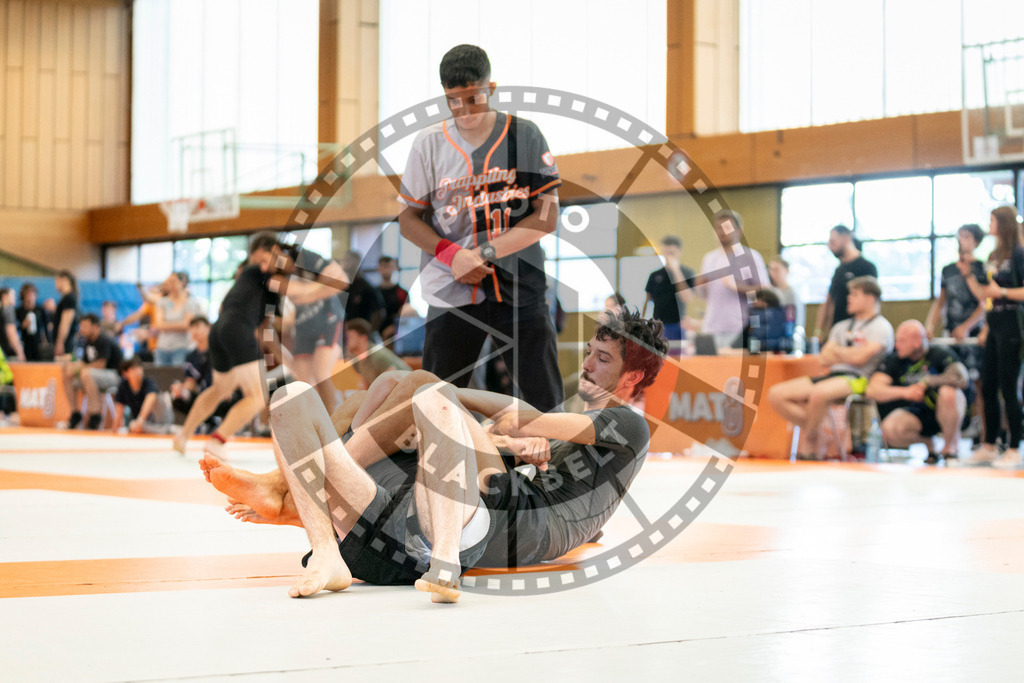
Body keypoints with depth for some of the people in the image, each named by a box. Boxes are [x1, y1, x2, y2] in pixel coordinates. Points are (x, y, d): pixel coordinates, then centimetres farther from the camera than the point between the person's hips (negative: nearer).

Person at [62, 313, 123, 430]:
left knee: (86, 373, -35)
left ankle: (95, 413, -29)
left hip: (114, 375, -9)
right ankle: (75, 412, 1)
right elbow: (84, 363, 12)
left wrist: (80, 367, -17)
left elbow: (101, 365, -24)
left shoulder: (104, 341, -17)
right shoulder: (88, 341, 9)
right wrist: (69, 363, -8)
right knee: (67, 376, -3)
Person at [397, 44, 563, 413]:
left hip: (520, 289, 0)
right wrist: (452, 256, -13)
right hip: (451, 295, 1)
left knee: (547, 403, 2)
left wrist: (483, 252, -14)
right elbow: (408, 219, 5)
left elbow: (547, 217, -5)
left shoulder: (524, 136, -1)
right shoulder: (428, 143, 2)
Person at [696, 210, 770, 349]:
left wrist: (738, 286, -18)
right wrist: (701, 285, 1)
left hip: (740, 328, -5)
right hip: (711, 327, 5)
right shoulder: (709, 258, 16)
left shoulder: (751, 257, 0)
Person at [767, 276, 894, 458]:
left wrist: (836, 350, 6)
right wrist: (850, 354, -2)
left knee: (818, 393, -40)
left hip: (859, 379, -8)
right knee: (776, 394, -9)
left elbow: (859, 357, -13)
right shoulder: (842, 327, 25)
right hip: (833, 375, 8)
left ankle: (807, 444, -17)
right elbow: (825, 359, 14)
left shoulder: (881, 327, 1)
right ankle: (814, 430, -8)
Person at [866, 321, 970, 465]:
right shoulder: (894, 360, -7)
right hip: (917, 414, 3)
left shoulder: (940, 354, -16)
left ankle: (950, 447, -12)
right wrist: (905, 392, -29)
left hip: (947, 413, -3)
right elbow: (872, 390, -15)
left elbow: (961, 378, -34)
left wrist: (925, 382, -25)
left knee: (948, 392, -36)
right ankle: (928, 443, 6)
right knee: (889, 431, -27)